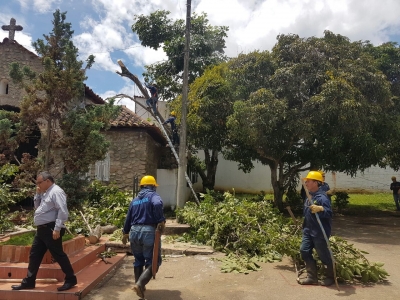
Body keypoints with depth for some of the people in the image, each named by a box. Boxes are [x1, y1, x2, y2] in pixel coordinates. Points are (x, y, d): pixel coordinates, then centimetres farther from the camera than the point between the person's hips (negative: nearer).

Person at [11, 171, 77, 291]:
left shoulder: (56, 192, -15)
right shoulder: (46, 192, 17)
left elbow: (62, 212, -23)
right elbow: (37, 206, 25)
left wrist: (57, 229, -25)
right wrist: (38, 194, 10)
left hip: (50, 229, -10)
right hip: (42, 229, 10)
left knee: (58, 255, -2)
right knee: (34, 255, 15)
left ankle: (71, 279, 10)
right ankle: (28, 282, 28)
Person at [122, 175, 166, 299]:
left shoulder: (135, 200, 18)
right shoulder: (153, 196, -1)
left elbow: (128, 217, 24)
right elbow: (157, 204, -26)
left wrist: (125, 233, 35)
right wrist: (161, 220, -19)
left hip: (134, 231, 6)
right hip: (148, 231, -6)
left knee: (138, 260, 22)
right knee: (152, 261, 2)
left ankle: (138, 284, 29)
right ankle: (140, 284, -13)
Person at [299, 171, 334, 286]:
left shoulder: (321, 197, -21)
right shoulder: (309, 196, 8)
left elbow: (329, 213, -29)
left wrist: (320, 209, -48)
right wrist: (305, 226, 25)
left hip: (319, 232, -9)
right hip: (308, 230, 9)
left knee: (323, 254, 6)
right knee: (304, 251, 6)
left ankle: (330, 277, 28)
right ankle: (312, 277, 17)